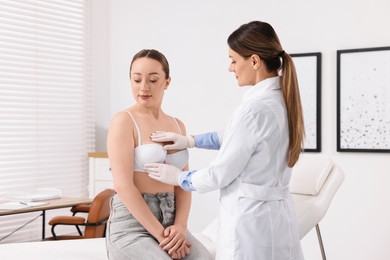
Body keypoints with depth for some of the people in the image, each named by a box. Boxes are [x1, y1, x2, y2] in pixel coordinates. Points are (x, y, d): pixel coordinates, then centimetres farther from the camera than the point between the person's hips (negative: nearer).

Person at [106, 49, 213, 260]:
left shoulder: (178, 125, 11)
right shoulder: (123, 121, -6)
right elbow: (123, 186, -14)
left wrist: (180, 226, -9)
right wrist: (160, 234, -16)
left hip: (170, 220, 5)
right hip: (132, 225, -5)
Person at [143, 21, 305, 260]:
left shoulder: (255, 108, -22)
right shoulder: (283, 100, 5)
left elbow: (220, 174, -14)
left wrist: (178, 177, 3)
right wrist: (190, 140, 22)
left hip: (251, 218, -9)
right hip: (278, 215, 9)